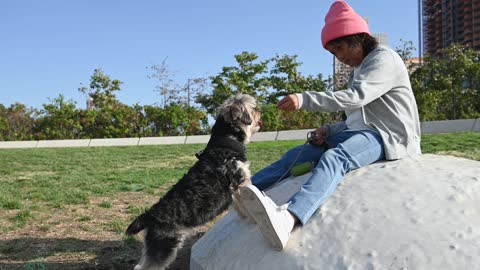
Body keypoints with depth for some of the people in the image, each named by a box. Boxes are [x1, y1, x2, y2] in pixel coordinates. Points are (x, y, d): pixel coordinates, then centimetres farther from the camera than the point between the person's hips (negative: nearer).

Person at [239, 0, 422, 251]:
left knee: (334, 158, -38)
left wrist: (305, 99, -30)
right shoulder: (358, 71, 24)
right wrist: (328, 130, 2)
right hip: (364, 132, 9)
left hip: (388, 136, -9)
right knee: (298, 154, -5)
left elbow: (356, 97, -22)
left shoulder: (384, 58, -5)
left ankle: (287, 219, -63)